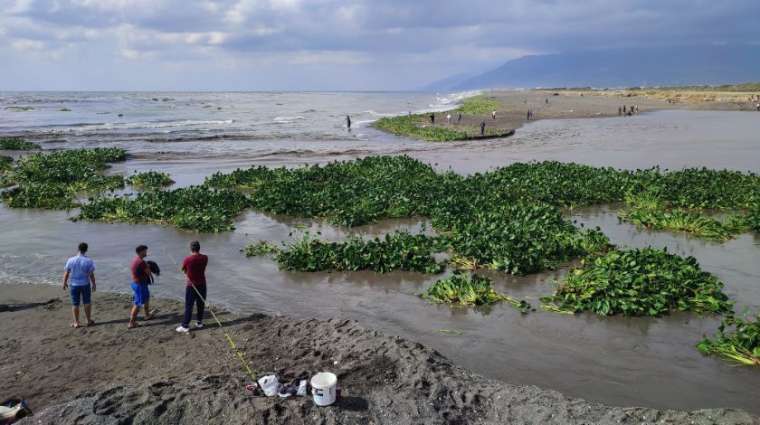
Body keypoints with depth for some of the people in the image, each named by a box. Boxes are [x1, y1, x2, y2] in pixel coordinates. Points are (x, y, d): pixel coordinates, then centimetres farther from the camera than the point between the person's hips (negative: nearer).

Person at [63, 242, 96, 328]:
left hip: (74, 285, 1)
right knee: (87, 302, 14)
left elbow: (66, 273, -2)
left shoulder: (71, 260, -8)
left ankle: (76, 322, 14)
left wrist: (64, 283, 12)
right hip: (85, 284, -1)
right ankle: (89, 320, 20)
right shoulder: (88, 261, -13)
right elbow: (91, 275, -9)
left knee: (75, 304, 9)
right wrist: (94, 284, 3)